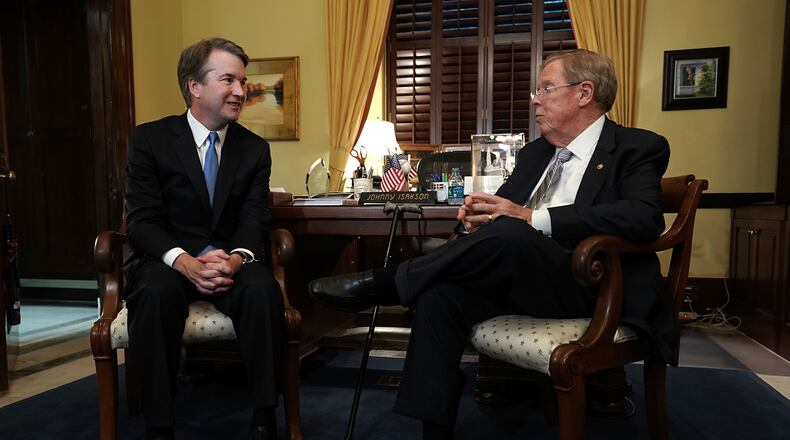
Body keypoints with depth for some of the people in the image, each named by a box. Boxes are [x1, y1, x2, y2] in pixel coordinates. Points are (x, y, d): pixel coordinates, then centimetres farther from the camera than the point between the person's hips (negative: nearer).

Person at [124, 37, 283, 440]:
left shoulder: (255, 149, 6)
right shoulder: (149, 139, 0)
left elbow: (254, 219, -2)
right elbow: (142, 221, -7)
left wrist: (235, 259, -26)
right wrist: (185, 261, -28)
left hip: (230, 261, 2)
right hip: (167, 261, -1)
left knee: (263, 288, -31)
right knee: (157, 294, -35)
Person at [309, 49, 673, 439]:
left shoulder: (637, 148, 0)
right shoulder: (534, 152, 20)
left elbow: (645, 217, -18)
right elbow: (506, 203, 24)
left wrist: (533, 218, -24)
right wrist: (480, 210, -2)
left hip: (586, 287, -5)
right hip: (521, 280, 6)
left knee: (509, 234, -33)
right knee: (440, 296, -22)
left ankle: (382, 284, -18)